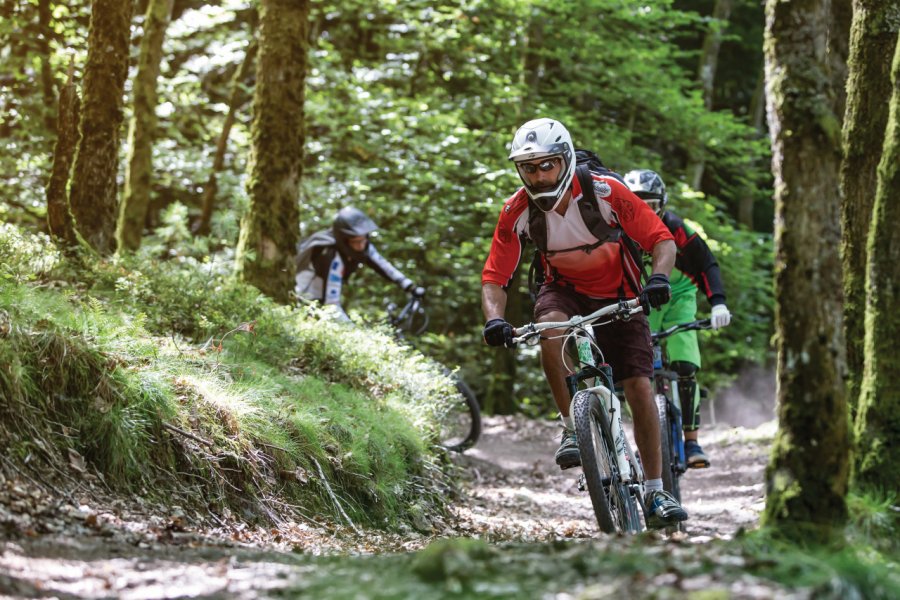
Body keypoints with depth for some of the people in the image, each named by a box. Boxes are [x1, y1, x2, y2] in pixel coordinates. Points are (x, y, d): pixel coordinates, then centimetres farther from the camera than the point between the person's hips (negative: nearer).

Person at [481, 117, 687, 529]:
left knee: (639, 386, -10)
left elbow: (662, 240, -22)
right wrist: (494, 319, -36)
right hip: (564, 290, 1)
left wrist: (659, 277, -42)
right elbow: (494, 278, -16)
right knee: (550, 327, -36)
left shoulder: (605, 192, -25)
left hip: (616, 295, -1)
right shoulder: (517, 212, -19)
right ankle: (573, 428, -21)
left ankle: (656, 494, 0)